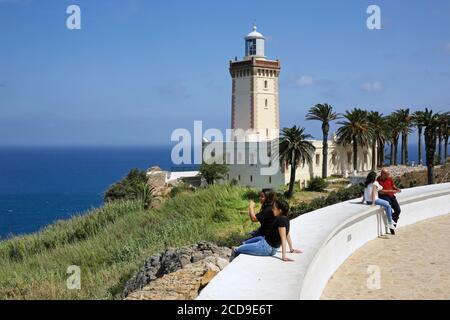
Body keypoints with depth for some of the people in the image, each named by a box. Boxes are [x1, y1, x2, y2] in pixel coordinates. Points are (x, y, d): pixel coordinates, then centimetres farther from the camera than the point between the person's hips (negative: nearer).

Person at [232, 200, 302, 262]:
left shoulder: (281, 220, -28)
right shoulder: (285, 219, -1)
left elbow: (283, 238, -31)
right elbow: (288, 235, 7)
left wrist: (284, 256, -33)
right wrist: (291, 249, 17)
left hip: (267, 247, -9)